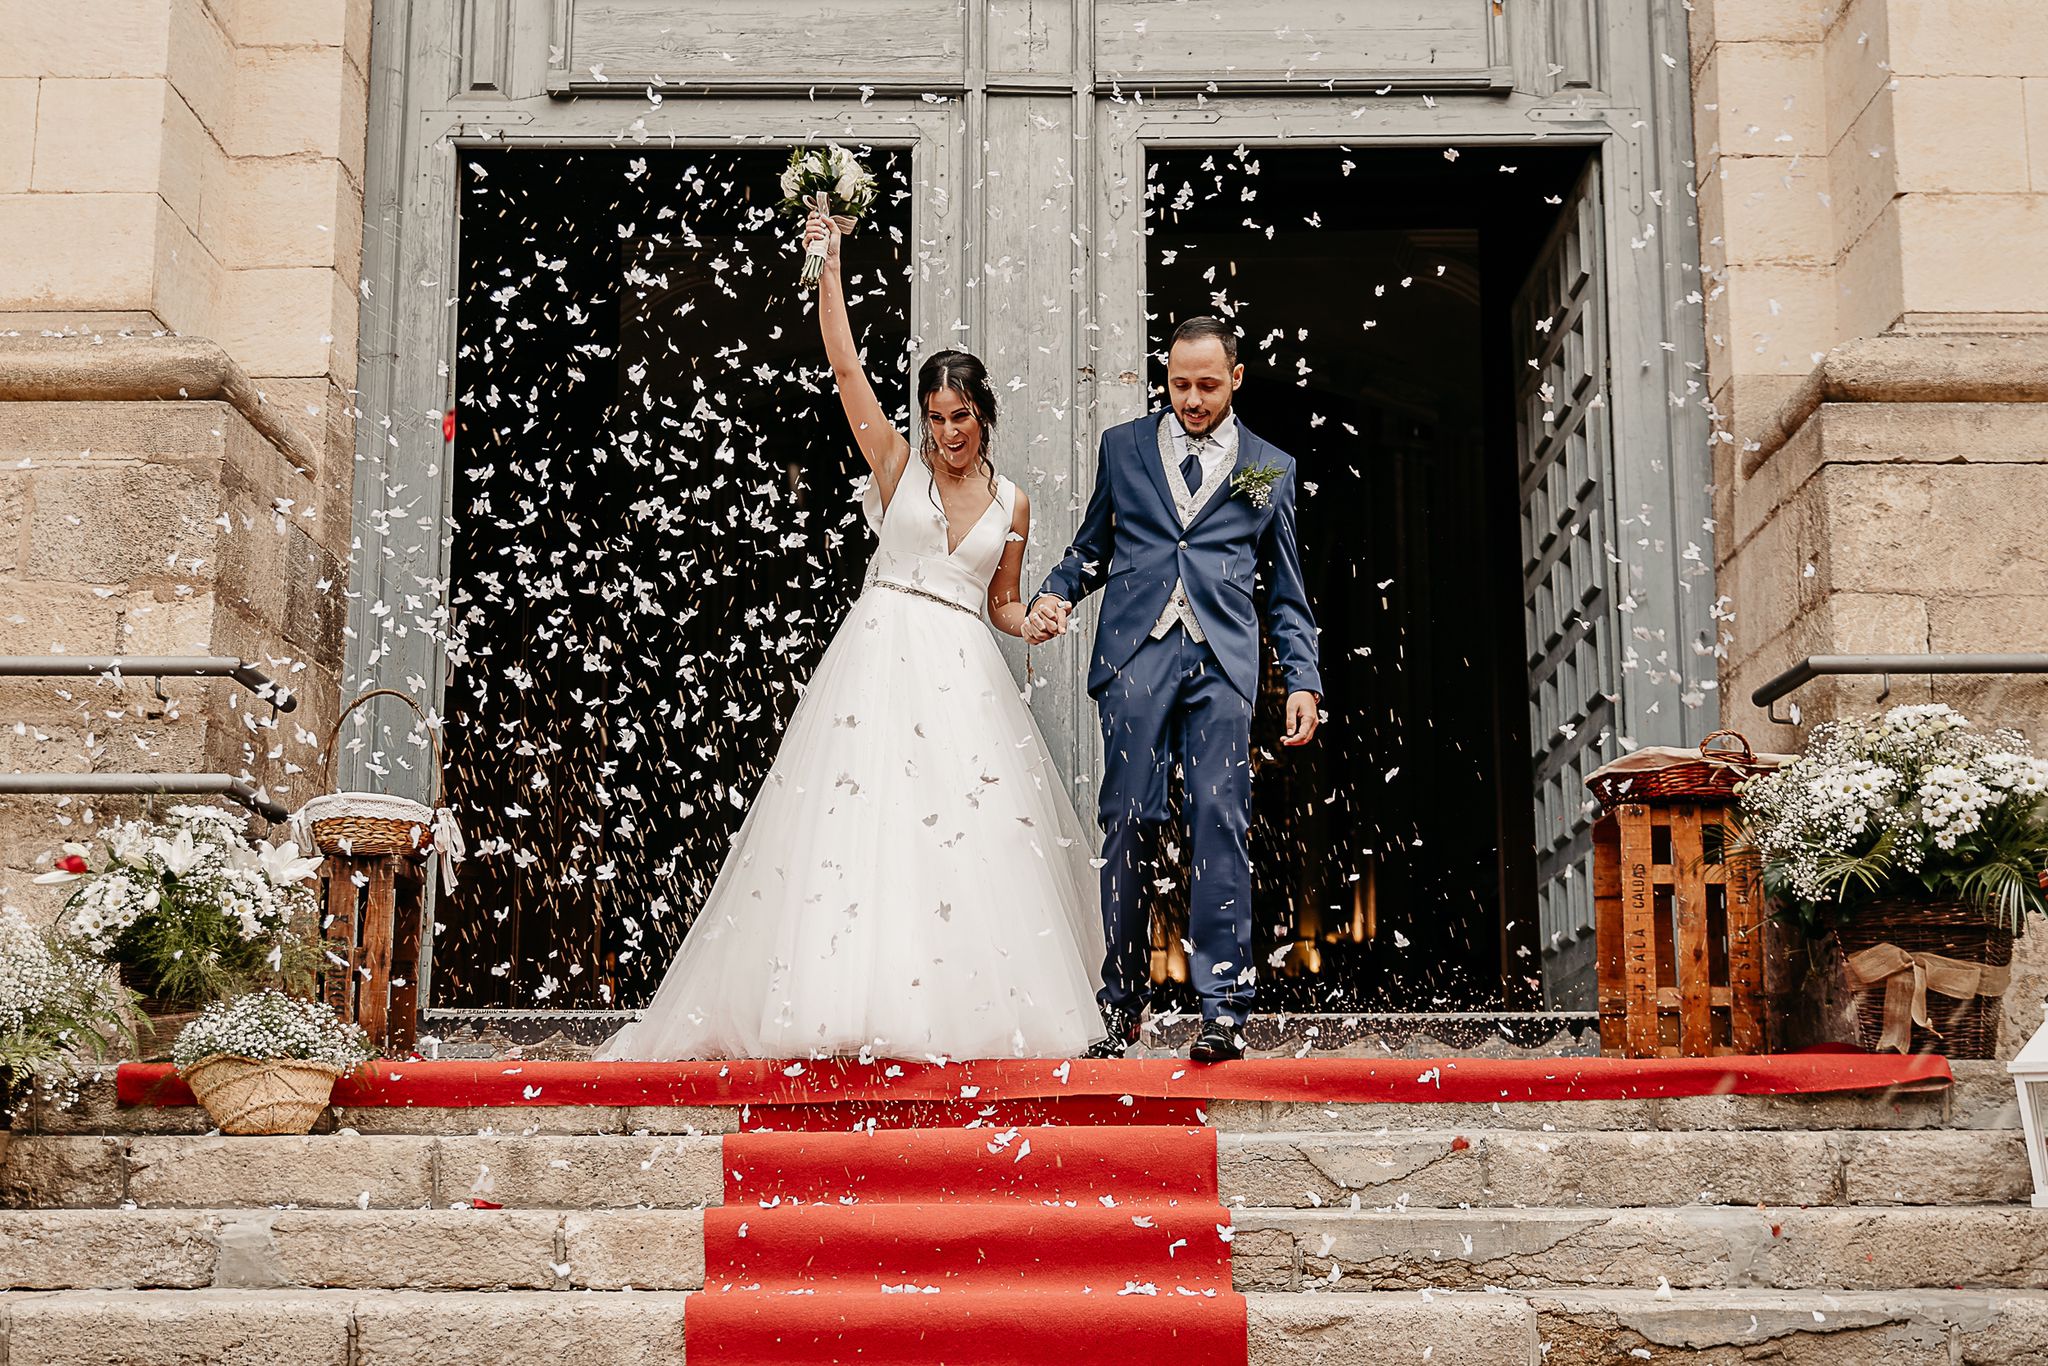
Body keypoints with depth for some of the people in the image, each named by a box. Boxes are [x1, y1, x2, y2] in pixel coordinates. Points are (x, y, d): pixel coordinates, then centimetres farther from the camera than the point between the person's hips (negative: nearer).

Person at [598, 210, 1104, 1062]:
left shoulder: (1011, 503, 13)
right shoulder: (897, 465, 5)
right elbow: (845, 366, -2)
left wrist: (1037, 624, -1)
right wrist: (829, 264, -5)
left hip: (964, 673, 2)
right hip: (880, 658, -2)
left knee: (973, 834, -4)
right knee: (860, 822, -10)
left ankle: (976, 1006, 3)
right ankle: (855, 1002, -9)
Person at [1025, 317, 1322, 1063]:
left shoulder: (1269, 468, 17)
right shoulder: (1122, 447, 17)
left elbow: (1284, 592, 17)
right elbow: (1091, 547, 21)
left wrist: (1304, 680, 7)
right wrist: (1054, 594, 0)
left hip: (1222, 664, 0)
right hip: (1135, 655, 0)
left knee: (1220, 824, -8)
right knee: (1129, 825, -3)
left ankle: (1224, 1009, -6)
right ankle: (1120, 1006, 6)